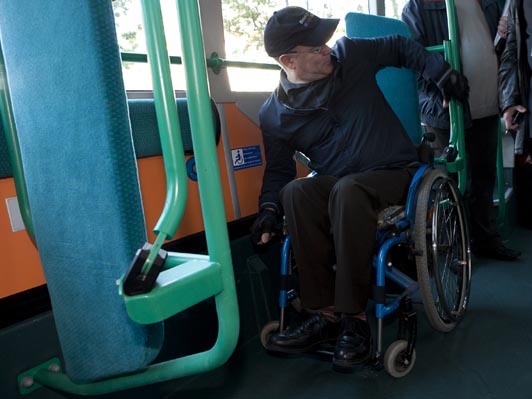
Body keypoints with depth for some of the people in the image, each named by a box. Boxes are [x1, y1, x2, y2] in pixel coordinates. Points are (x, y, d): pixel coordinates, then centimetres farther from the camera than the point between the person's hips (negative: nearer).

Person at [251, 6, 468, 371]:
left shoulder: (351, 54, 1)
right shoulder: (275, 114, 1)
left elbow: (402, 47, 17)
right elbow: (278, 169, 8)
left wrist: (443, 74, 6)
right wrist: (270, 207, -10)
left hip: (394, 173, -1)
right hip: (335, 185, 2)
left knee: (348, 191, -37)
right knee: (295, 192, -31)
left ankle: (354, 319, -28)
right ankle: (325, 313, -26)